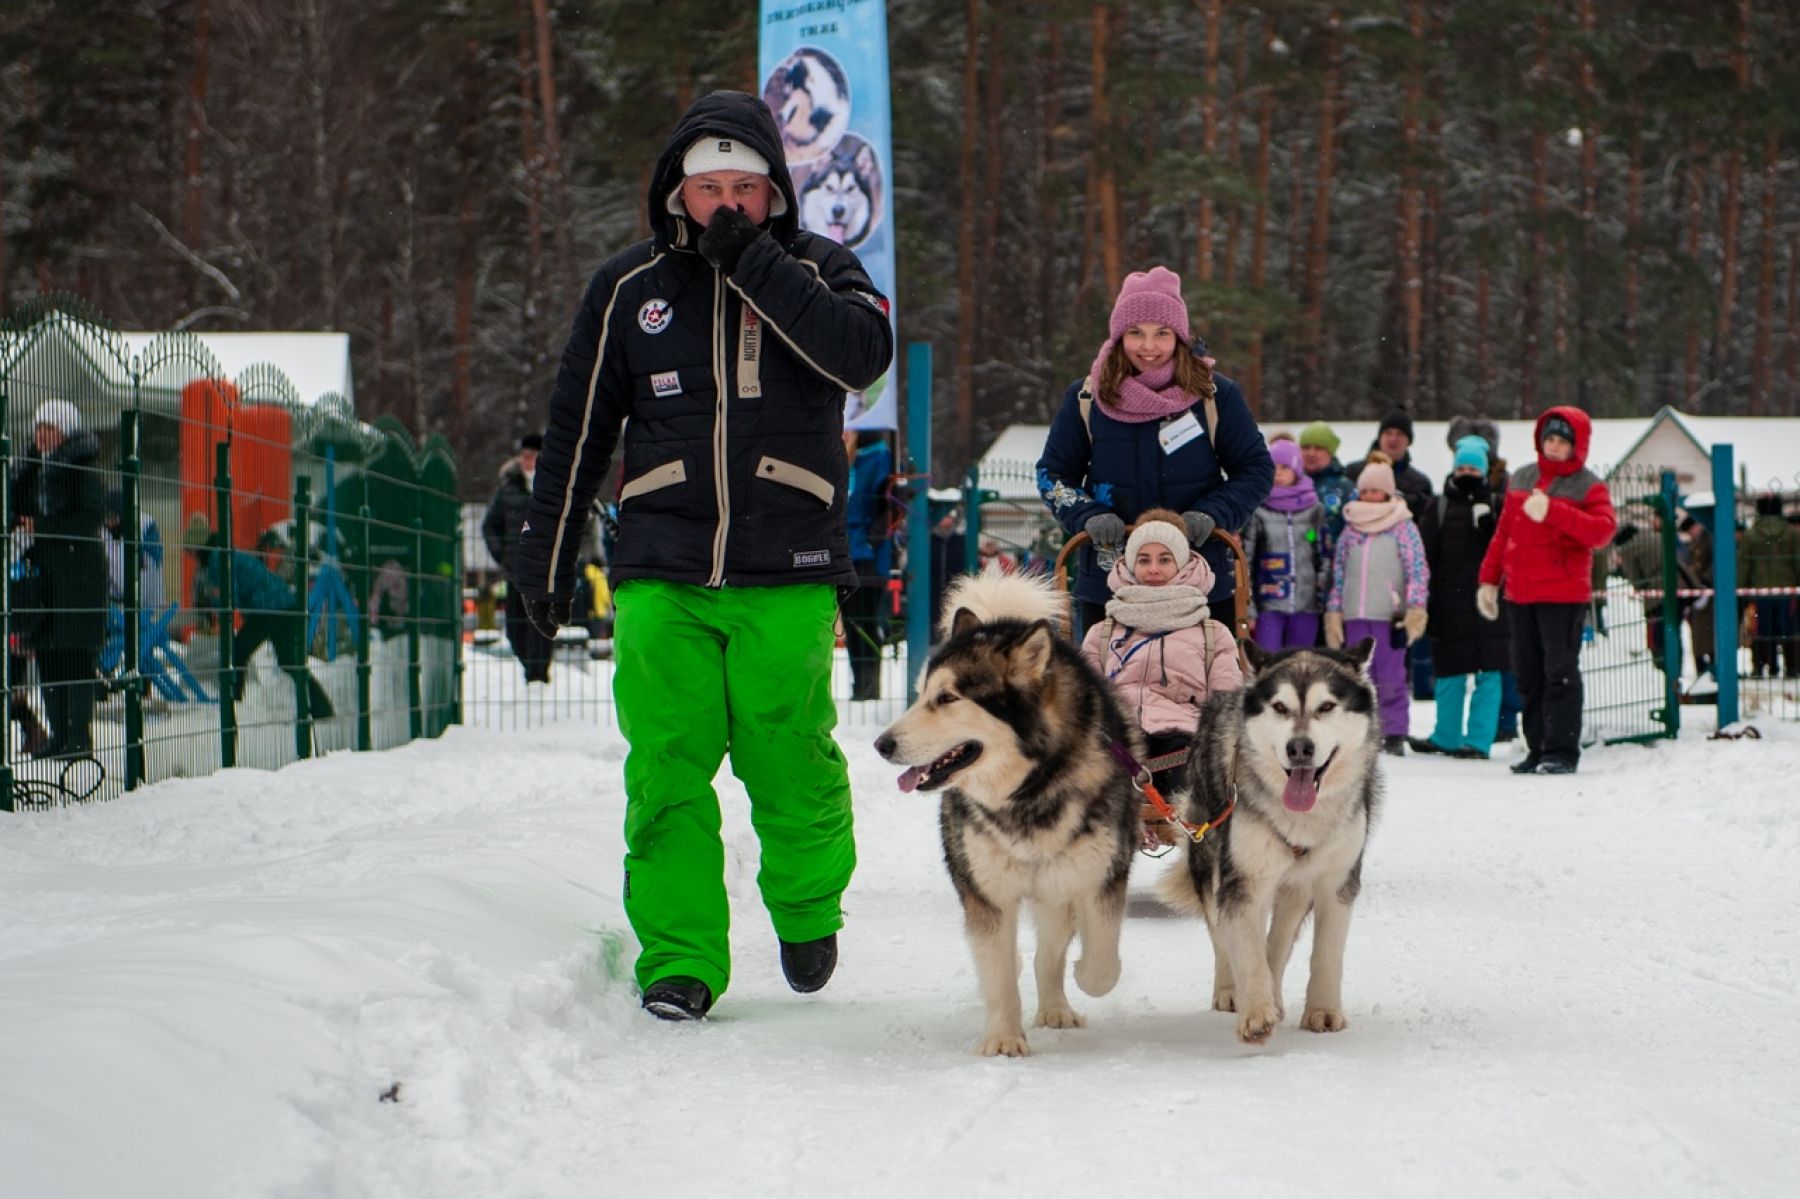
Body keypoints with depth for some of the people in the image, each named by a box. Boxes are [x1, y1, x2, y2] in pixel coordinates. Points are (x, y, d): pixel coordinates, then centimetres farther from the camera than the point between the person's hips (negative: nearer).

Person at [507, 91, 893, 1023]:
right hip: (661, 578, 1)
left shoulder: (816, 270, 7)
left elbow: (863, 352, -15)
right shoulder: (629, 288, 10)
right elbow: (576, 432, 15)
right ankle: (678, 962, 0)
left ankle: (808, 914, 24)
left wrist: (750, 262, -14)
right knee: (668, 772, -6)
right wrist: (545, 559, 14)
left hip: (786, 575, -1)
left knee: (791, 765, -2)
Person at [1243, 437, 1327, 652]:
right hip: (1269, 604, -3)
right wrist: (1247, 608, -4)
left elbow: (1325, 557, 12)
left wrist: (1323, 594, 5)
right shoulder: (1258, 511, 0)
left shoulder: (1314, 510, 8)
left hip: (1306, 604, 3)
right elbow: (1245, 560, 0)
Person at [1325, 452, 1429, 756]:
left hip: (1390, 615, -4)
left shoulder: (1403, 526, 1)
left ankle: (1394, 734, 1)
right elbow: (1339, 571, 17)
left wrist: (1415, 607, -10)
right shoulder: (1351, 528, 14)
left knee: (1391, 678, -4)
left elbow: (1418, 569, -2)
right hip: (1355, 614, 4)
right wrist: (1333, 610, 12)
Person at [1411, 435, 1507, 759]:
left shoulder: (1496, 506, 6)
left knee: (1487, 675, -4)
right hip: (1449, 604, 1)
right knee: (1448, 675, 8)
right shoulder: (1438, 508, 9)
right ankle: (1446, 737, 19)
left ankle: (1479, 740, -1)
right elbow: (1425, 557, 7)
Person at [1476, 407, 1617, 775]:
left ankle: (1562, 751, -6)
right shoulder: (1521, 479, 16)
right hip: (1521, 593, 6)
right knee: (1529, 673, 8)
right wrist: (1489, 579, 15)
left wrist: (1552, 511, -24)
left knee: (1560, 672, -8)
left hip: (1564, 594, -6)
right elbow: (1503, 532, 20)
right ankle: (1537, 748, 14)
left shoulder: (1588, 487, -1)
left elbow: (1603, 531, -18)